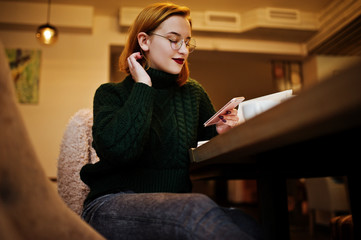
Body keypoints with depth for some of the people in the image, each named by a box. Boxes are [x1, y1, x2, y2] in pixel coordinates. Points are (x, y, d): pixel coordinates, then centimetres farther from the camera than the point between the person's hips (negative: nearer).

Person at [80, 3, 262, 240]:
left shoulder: (193, 92, 15)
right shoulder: (111, 94, 2)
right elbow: (118, 149, -19)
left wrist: (219, 131, 0)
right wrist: (143, 87, -9)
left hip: (173, 202, 4)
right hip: (113, 203, -3)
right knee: (199, 207, -34)